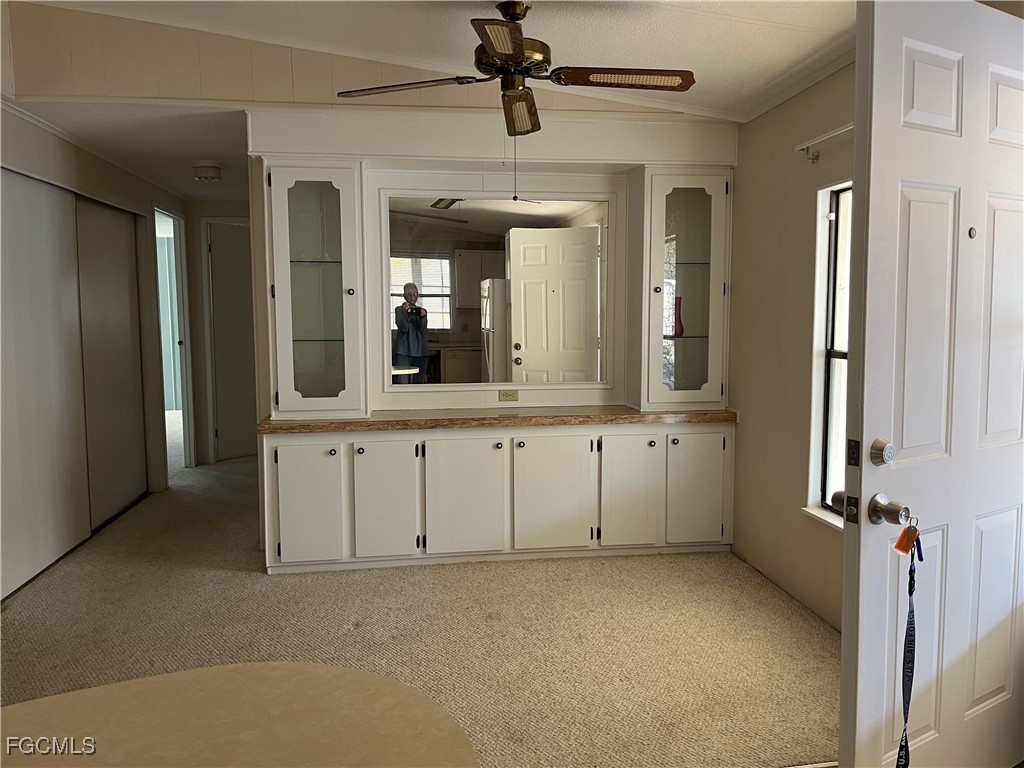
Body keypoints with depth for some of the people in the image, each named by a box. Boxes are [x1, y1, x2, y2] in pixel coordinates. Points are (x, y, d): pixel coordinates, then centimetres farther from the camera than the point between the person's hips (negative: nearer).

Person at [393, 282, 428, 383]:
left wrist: (422, 317, -12)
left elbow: (423, 332, 4)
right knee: (402, 382, -13)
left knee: (419, 382, 2)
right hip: (403, 351, -3)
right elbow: (404, 328, -6)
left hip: (419, 351, 3)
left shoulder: (421, 311, 15)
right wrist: (406, 312, -18)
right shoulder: (399, 310, 8)